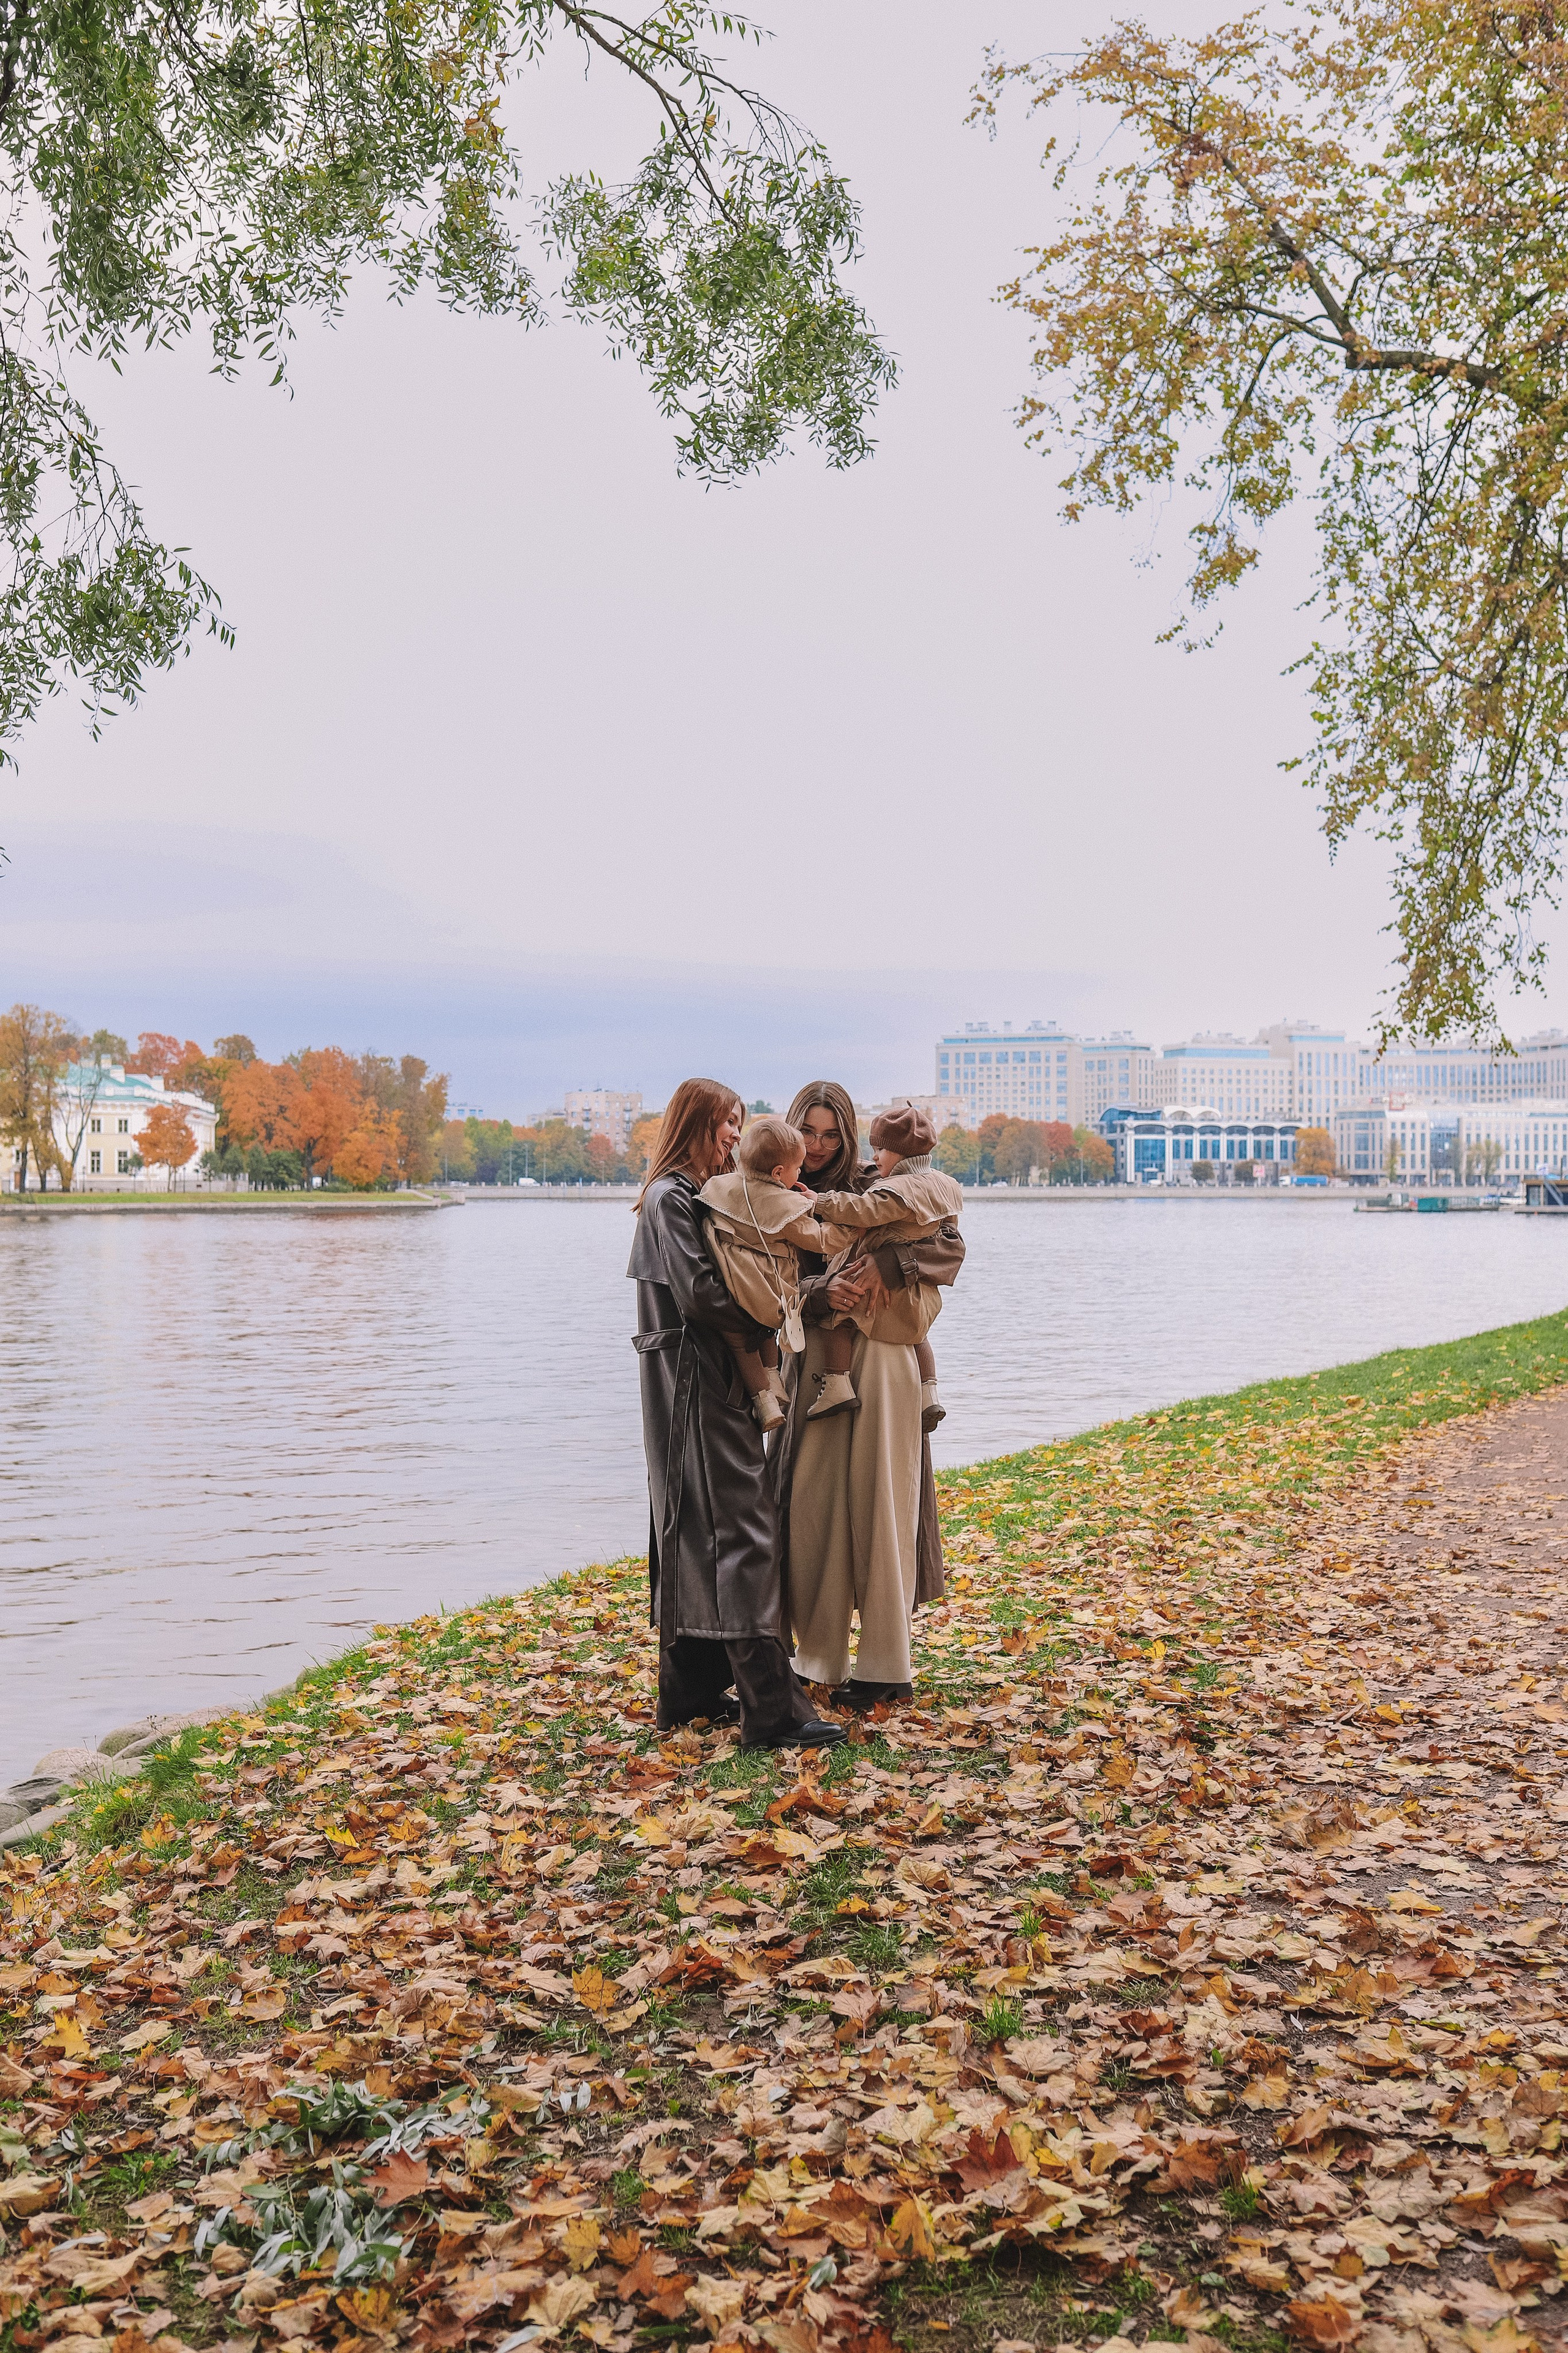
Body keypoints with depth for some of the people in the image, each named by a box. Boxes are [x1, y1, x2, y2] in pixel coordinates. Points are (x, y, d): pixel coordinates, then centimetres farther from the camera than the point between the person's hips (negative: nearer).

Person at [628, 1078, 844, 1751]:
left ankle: (690, 1692, 20)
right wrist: (766, 1322, -5)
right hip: (690, 1377, -10)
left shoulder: (694, 1195, 19)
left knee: (696, 1535, 12)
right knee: (741, 1524, -11)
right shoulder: (671, 1197, -12)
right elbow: (698, 1293, -19)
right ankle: (770, 1710, -11)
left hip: (706, 1379, 10)